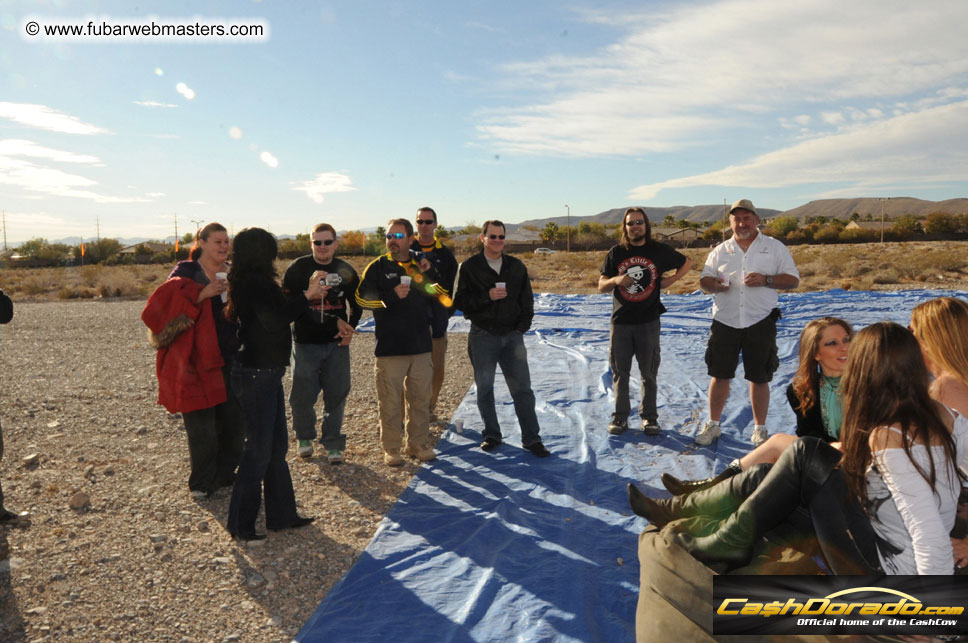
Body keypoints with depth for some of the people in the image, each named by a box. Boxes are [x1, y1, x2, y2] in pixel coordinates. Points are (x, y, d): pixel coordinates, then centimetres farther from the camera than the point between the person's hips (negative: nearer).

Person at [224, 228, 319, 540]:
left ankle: (281, 514, 26)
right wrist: (307, 294, -17)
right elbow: (276, 319, -26)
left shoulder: (252, 281, 13)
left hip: (266, 373, 10)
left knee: (277, 444, 15)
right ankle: (240, 523, 11)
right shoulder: (255, 282, -17)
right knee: (259, 448, -1)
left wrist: (307, 296, 21)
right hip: (256, 374, -10)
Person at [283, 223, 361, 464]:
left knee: (336, 395, 3)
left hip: (336, 344, 2)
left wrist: (350, 327, 1)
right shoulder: (297, 268, -3)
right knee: (302, 395, 3)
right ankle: (305, 437, 28)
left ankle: (333, 444, 17)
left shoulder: (346, 271, 5)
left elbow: (357, 304, 17)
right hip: (305, 343, -2)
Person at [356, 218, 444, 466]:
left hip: (421, 345, 4)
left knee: (420, 399, 11)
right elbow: (362, 297, -9)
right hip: (389, 347, -4)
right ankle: (391, 448, 13)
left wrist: (430, 273, -1)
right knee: (390, 401, 1)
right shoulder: (378, 267, 1)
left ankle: (418, 444, 24)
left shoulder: (420, 265, 13)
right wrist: (392, 295, -20)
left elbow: (439, 292, 15)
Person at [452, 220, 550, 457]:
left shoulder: (516, 267, 9)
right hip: (482, 337, -2)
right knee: (484, 388, 7)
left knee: (522, 388, 1)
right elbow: (459, 300, -6)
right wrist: (487, 296, -18)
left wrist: (522, 326, 0)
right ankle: (491, 435, 22)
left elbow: (527, 300, 13)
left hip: (512, 335, 2)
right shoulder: (469, 267, 0)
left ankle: (531, 438, 9)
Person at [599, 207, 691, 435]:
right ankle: (620, 416, 17)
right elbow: (601, 286, 3)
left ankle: (649, 416, 17)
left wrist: (670, 281, 4)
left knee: (648, 372, 5)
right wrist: (616, 280, -18)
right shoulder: (616, 253, 5)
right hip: (620, 321, 1)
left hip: (648, 322, -1)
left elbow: (687, 262, 19)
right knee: (620, 372, 6)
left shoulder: (659, 251, 3)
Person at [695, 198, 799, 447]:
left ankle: (760, 429, 20)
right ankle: (713, 425, 19)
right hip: (725, 322, 2)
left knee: (759, 378, 5)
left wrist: (766, 279, -15)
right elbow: (704, 279, 11)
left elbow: (793, 279, 3)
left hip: (760, 323, -1)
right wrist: (713, 284, -13)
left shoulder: (775, 247, 6)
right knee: (719, 375, 5)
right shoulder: (720, 251, 12)